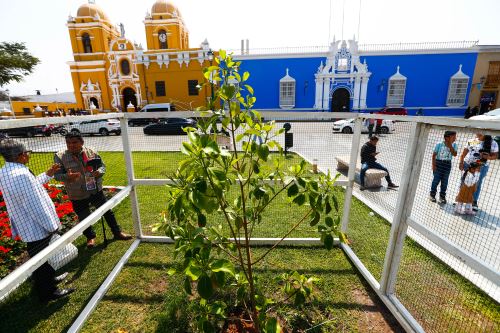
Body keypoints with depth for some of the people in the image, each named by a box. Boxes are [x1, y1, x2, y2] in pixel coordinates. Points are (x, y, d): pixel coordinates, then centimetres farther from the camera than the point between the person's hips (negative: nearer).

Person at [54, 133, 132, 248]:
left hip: (96, 190, 2)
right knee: (84, 218, 15)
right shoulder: (60, 157, -8)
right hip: (77, 195, -1)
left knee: (107, 212, 13)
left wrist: (99, 172, -20)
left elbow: (102, 165, 3)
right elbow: (57, 175, -9)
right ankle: (91, 237, 41)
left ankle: (117, 233, 31)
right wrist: (67, 177, -32)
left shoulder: (91, 152, -4)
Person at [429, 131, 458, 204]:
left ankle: (442, 196, 22)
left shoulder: (454, 145, 1)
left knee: (444, 181, 9)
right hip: (439, 163, -3)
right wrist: (433, 165, -9)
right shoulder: (439, 144, -8)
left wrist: (450, 146, -16)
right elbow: (434, 155, -5)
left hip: (447, 164, 3)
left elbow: (454, 154, -12)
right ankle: (432, 195, 16)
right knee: (436, 180, 2)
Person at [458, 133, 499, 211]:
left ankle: (474, 202, 18)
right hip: (467, 164, 2)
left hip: (481, 167, -2)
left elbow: (495, 155, -1)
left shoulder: (492, 143, -2)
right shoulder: (471, 141, 5)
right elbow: (464, 153, 8)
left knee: (477, 184, 6)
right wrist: (461, 162, 0)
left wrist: (489, 157, -22)